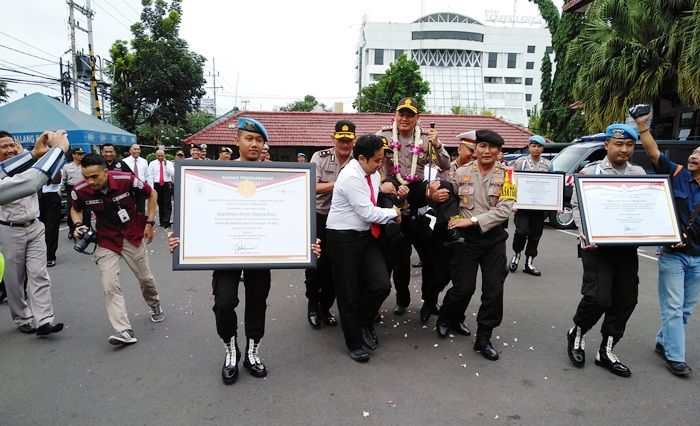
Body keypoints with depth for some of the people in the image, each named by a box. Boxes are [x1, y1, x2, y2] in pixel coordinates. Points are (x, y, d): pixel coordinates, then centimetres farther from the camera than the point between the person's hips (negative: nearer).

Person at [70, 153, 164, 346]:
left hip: (133, 236, -1)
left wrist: (150, 223, -9)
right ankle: (124, 331, -7)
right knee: (110, 286, -11)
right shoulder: (80, 191, -18)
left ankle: (155, 306, 44)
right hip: (106, 240, 1)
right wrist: (78, 225, -13)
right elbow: (75, 209, 7)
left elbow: (152, 194, -7)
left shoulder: (126, 180, -25)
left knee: (145, 278, 14)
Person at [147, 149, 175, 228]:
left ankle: (166, 222, -8)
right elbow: (150, 176, 2)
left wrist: (166, 164, -13)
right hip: (157, 185, 1)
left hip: (167, 185, -1)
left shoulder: (169, 163, 4)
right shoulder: (152, 164, 6)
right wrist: (151, 188, -5)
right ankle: (161, 221, 15)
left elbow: (172, 173, -9)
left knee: (167, 204, -8)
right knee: (160, 204, 8)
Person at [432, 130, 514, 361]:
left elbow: (504, 209, -12)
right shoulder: (461, 173, 0)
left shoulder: (506, 175, -2)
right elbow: (447, 199, 11)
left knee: (494, 289, 2)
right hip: (466, 237, -1)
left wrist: (472, 220, -18)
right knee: (463, 286, 1)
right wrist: (454, 220, -9)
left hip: (494, 237, 1)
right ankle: (447, 319, 31)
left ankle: (483, 338, 19)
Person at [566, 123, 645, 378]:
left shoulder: (640, 174, 11)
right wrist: (584, 232, -17)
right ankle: (577, 334, 17)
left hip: (627, 247, 5)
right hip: (596, 245, -5)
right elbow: (576, 205, -3)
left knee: (625, 300, 7)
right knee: (598, 296, -12)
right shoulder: (591, 172, -1)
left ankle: (606, 352, 22)